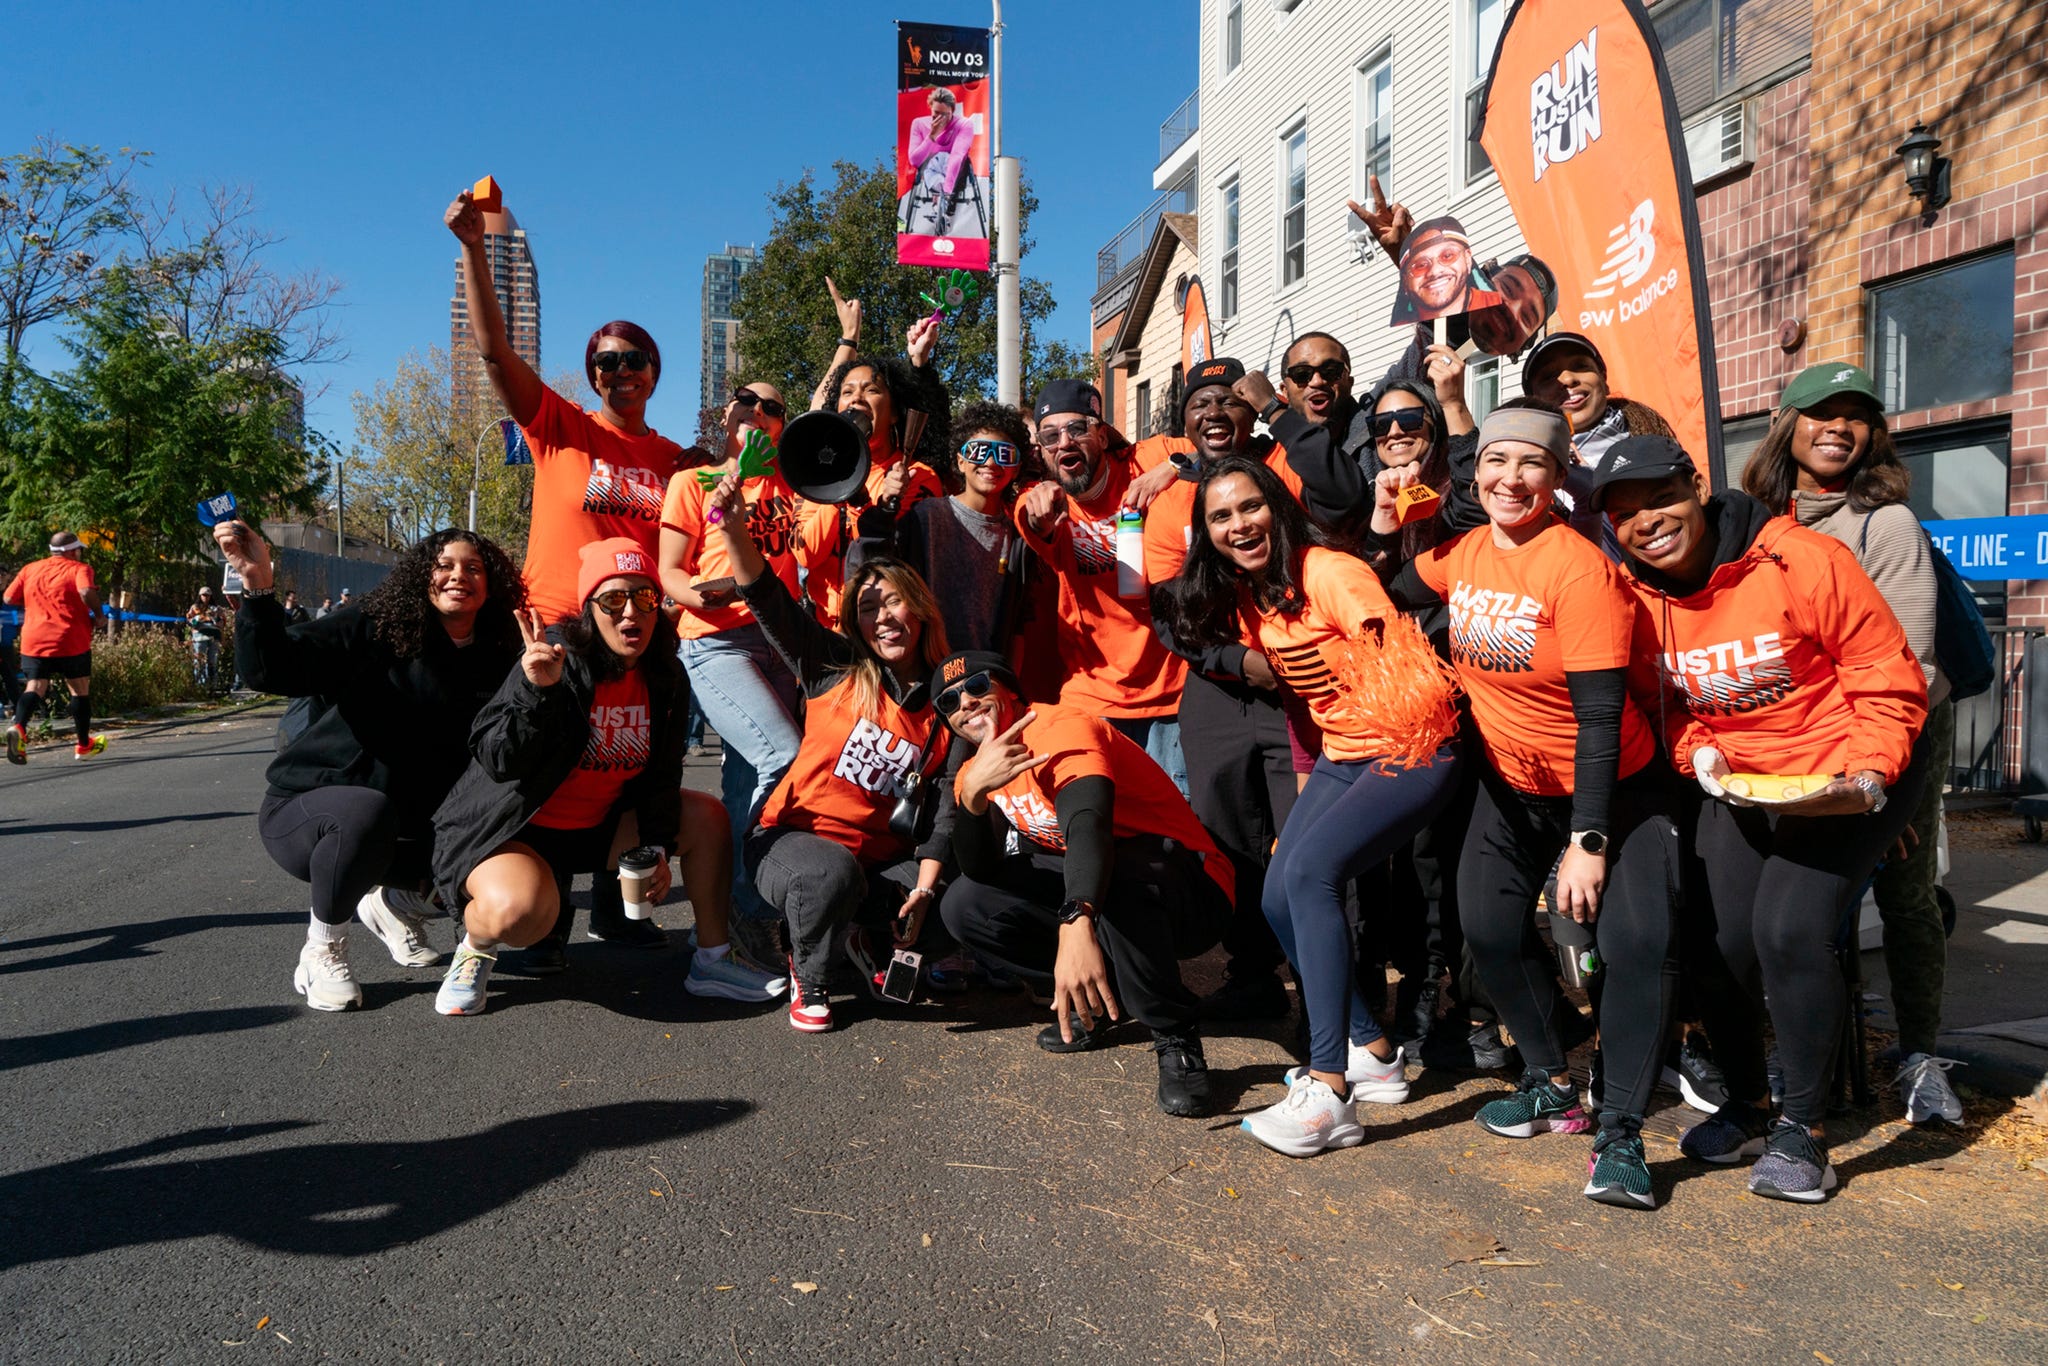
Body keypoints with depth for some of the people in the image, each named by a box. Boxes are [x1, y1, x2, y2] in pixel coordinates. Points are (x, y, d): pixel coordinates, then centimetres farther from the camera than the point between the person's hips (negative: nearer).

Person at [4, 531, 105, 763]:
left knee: (34, 688, 2)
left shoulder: (30, 569, 12)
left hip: (33, 641, 4)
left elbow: (8, 598, 13)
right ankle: (84, 744, 20)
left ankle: (18, 727, -28)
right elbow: (86, 592, -22)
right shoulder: (79, 568, -3)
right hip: (71, 642, -3)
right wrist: (98, 614, -7)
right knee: (80, 690, 11)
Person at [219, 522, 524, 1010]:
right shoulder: (373, 628, -12)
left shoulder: (495, 664, 0)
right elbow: (274, 670, -25)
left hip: (403, 831, 5)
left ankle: (393, 904, 18)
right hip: (305, 807, -4)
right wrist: (259, 585, -40)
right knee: (366, 811, -38)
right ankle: (322, 951, -12)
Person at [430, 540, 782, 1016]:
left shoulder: (666, 680, -2)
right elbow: (498, 763, -26)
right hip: (509, 831, -7)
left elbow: (660, 776, 6)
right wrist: (535, 690, -40)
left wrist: (657, 848, -5)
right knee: (521, 907, -37)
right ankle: (474, 948, 1)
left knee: (708, 815, 0)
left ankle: (712, 960, 11)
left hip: (597, 826, 7)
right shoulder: (560, 666, -21)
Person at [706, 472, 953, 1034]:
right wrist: (736, 530, -31)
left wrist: (924, 890, -14)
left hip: (880, 856, 3)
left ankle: (862, 935, 12)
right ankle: (810, 978, -4)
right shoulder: (836, 668, -3)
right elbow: (769, 602, -14)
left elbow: (942, 805, -3)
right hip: (795, 838, -3)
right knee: (831, 872, -37)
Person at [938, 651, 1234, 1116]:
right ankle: (1092, 996, 7)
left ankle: (1176, 1036, -21)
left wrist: (1076, 923, -59)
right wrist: (973, 794, -29)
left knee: (1115, 872, -40)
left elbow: (1088, 821, -41)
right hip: (1078, 895, 8)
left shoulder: (1062, 729, -21)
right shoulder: (978, 770, 4)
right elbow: (981, 871, -9)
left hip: (1188, 890, -7)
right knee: (964, 905, -6)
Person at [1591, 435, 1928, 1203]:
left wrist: (1865, 778, -23)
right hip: (1736, 782, 5)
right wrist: (1699, 756, -12)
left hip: (1845, 774, -4)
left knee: (1789, 928, -19)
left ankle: (1802, 1130, 2)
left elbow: (1888, 680, -14)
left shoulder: (1803, 561, -21)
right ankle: (1747, 1107, 24)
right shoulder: (1635, 596, -6)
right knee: (1714, 938, -3)